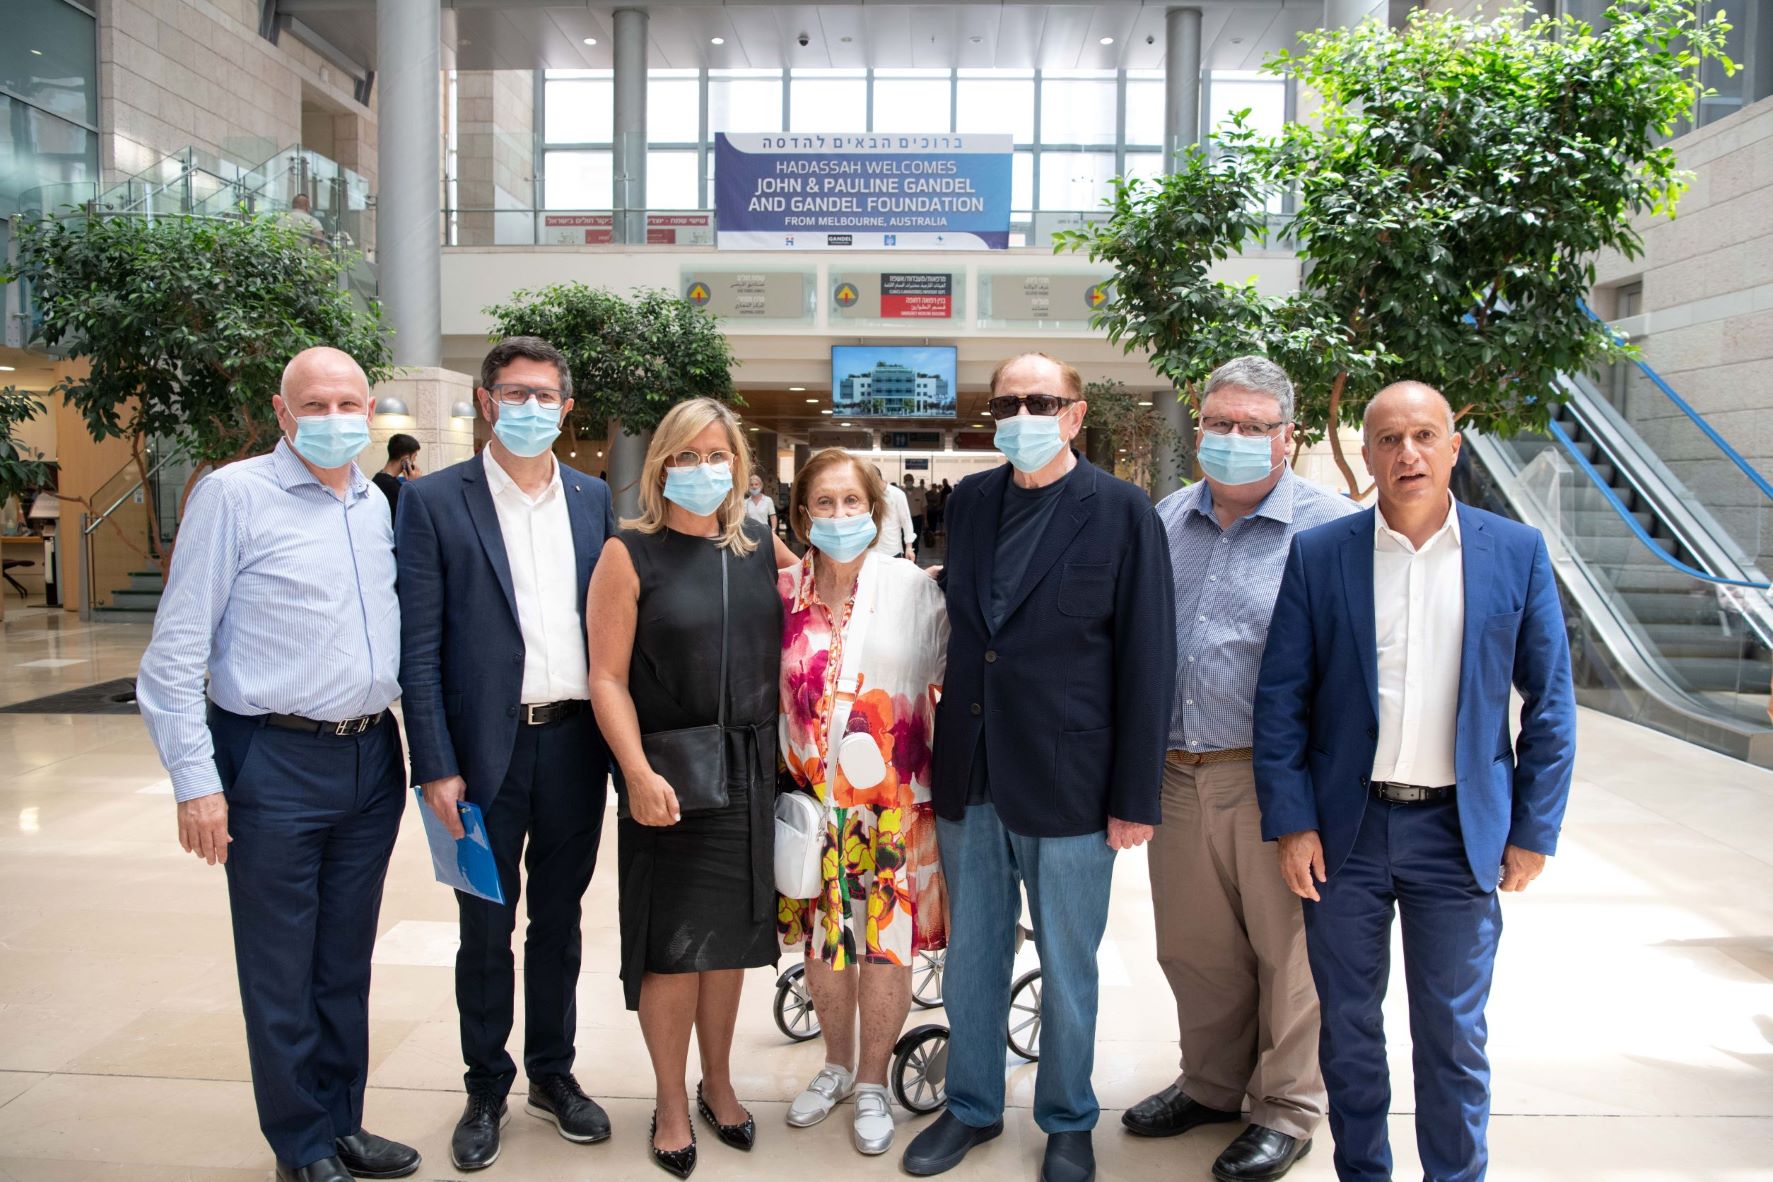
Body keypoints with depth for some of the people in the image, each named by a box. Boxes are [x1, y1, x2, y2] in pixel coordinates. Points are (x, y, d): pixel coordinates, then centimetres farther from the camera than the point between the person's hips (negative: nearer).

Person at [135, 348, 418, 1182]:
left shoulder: (378, 506, 8)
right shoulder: (233, 495, -8)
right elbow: (176, 651, -9)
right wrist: (194, 780, -13)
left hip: (371, 760, 5)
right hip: (275, 764, -5)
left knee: (346, 962, 17)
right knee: (282, 972, 8)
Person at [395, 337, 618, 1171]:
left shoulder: (593, 499, 7)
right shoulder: (435, 501, -4)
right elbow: (418, 647, -7)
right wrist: (436, 766, -11)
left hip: (575, 742, 3)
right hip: (486, 749, -3)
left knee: (558, 920, 16)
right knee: (486, 929, 10)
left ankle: (553, 1072, 34)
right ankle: (486, 1088, 29)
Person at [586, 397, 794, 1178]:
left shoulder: (761, 548, 7)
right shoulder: (630, 554, -5)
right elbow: (607, 678, -11)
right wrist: (639, 773, -20)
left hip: (749, 772, 4)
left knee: (730, 934, 15)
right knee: (671, 943, 5)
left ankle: (717, 1082, 34)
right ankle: (671, 1101, 25)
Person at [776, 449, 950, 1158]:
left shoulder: (913, 588, -7)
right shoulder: (784, 592, 0)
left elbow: (950, 681, 0)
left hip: (893, 802, -2)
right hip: (811, 800, 3)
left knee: (886, 941, 7)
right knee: (819, 938, 14)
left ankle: (873, 1084, 28)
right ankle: (836, 1065, 38)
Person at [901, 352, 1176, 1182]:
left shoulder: (1121, 512, -8)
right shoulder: (968, 502, 6)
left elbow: (1148, 663, -8)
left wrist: (1135, 797, -10)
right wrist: (946, 754, 7)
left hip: (1067, 787, -4)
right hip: (970, 782, 4)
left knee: (1067, 972, 13)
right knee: (970, 959, 17)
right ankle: (972, 1107, 37)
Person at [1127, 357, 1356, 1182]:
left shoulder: (1329, 527, -6)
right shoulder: (1164, 521, 10)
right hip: (1177, 773, 5)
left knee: (1286, 948, 8)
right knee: (1194, 945, 17)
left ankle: (1286, 1110, 28)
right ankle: (1211, 1084, 38)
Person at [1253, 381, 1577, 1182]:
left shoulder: (1517, 552, -1)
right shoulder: (1318, 555, -3)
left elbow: (1549, 701, 2)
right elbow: (1280, 698, -2)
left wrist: (1534, 829, 0)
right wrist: (1291, 822, -7)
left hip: (1460, 832, 0)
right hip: (1344, 828, 1)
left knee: (1453, 1034, 11)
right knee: (1349, 1026, 13)